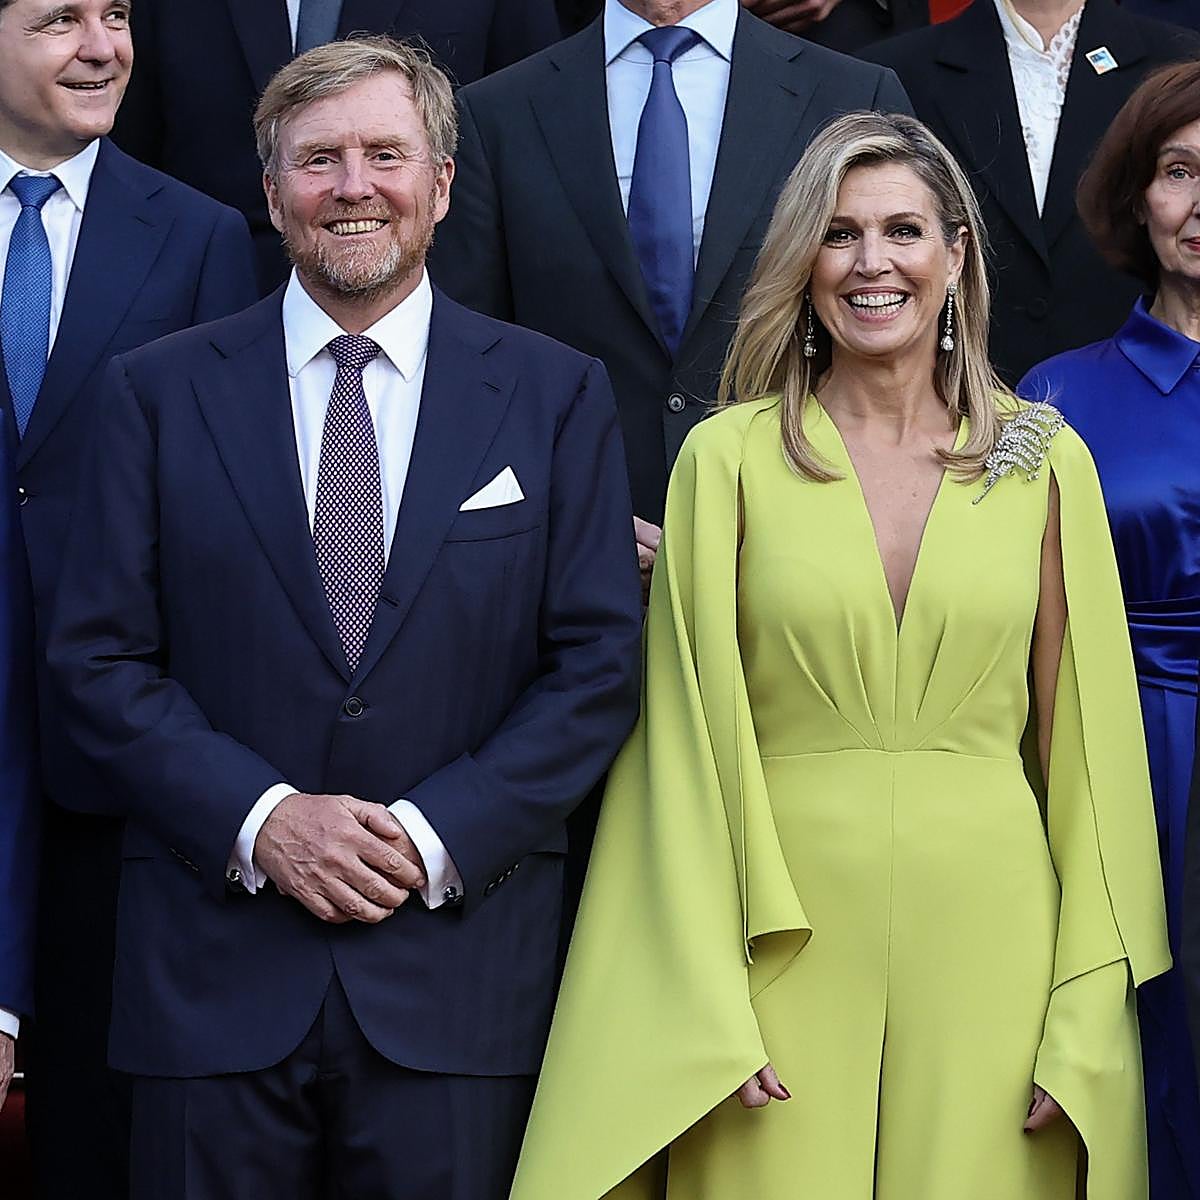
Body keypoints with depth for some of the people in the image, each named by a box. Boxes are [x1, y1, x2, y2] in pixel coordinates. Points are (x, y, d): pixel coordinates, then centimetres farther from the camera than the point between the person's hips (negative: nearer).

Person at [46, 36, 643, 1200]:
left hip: (455, 970, 0)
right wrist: (258, 819, -11)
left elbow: (598, 663, 2)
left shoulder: (555, 395, 6)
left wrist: (438, 834, -10)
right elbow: (98, 658, 2)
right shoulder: (161, 392, 6)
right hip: (217, 965, 0)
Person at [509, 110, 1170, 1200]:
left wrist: (1088, 1013, -1)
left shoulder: (1043, 462, 4)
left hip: (988, 941, 1)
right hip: (784, 939, -1)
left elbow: (1088, 743, 5)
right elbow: (689, 740, 0)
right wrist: (709, 1002, -7)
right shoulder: (729, 457, 1)